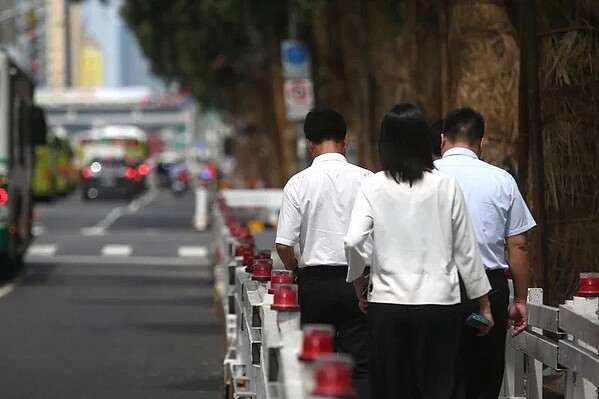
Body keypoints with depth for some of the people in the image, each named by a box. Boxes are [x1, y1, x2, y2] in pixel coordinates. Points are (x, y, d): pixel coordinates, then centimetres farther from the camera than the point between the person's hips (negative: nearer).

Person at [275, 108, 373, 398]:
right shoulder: (365, 180, -4)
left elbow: (284, 245, -6)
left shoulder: (299, 184, -4)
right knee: (360, 366, 0)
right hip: (357, 282, 0)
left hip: (315, 282, 0)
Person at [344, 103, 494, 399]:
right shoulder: (445, 186, -1)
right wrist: (484, 304, 13)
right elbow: (465, 250, 3)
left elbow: (353, 241, -14)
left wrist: (359, 284, 4)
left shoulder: (373, 187, -3)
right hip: (439, 301, 0)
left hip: (388, 302, 0)